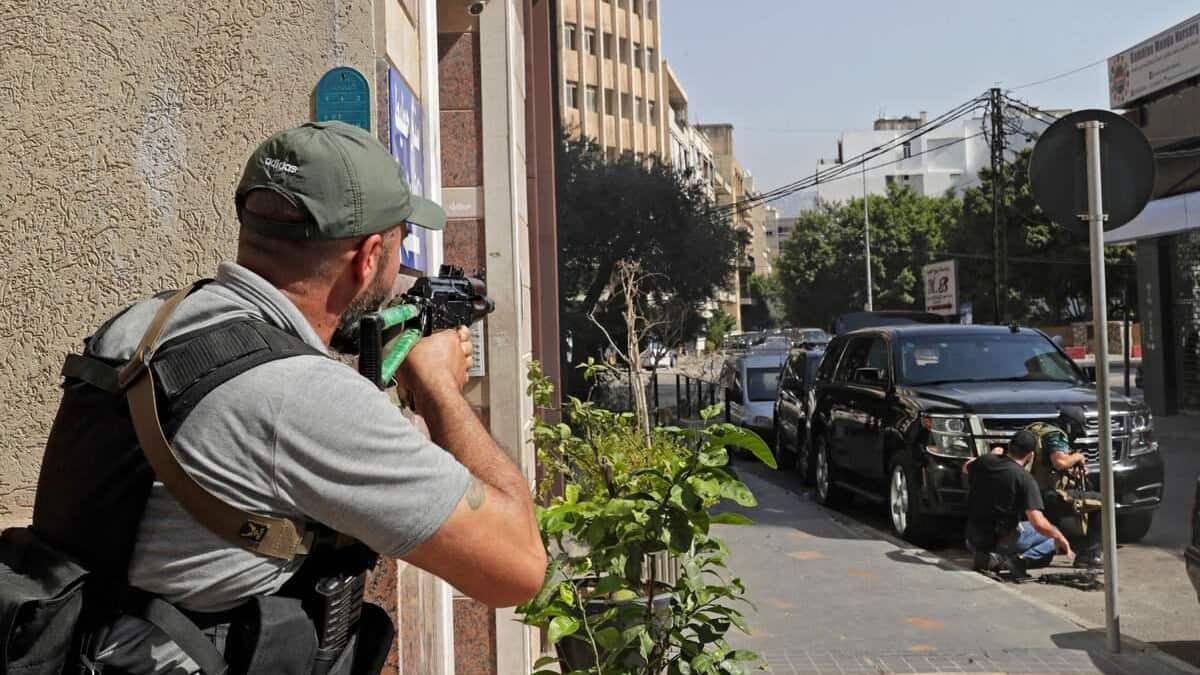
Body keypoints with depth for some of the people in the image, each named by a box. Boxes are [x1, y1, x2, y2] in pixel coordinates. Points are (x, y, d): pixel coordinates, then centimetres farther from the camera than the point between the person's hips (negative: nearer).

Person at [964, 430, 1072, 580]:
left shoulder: (983, 462, -2)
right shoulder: (1025, 479, -16)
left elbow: (966, 467, 26)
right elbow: (1039, 524, -20)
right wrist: (1059, 537, -1)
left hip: (973, 540, 5)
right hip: (1003, 540, -5)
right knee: (1052, 536, 14)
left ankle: (985, 557, 7)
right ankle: (1020, 560, -10)